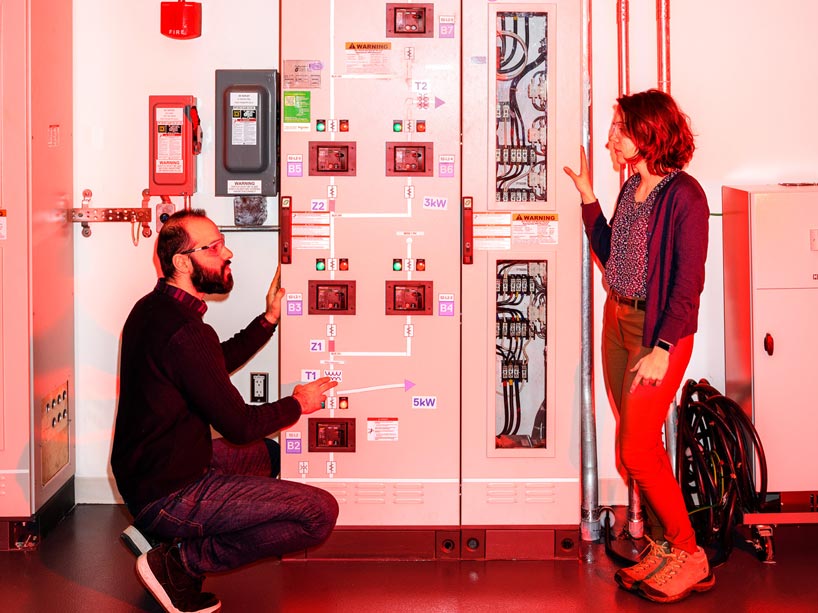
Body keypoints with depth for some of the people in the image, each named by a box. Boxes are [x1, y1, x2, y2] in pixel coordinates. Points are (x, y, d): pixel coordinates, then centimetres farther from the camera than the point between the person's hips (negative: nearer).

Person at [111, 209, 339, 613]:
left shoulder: (153, 309, 6)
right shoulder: (185, 333, -25)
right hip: (169, 496, -10)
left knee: (268, 455, 29)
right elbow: (240, 425, -19)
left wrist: (269, 319, 15)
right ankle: (178, 562, -6)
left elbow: (217, 364, 21)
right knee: (321, 512, -13)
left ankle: (178, 544, 12)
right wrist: (298, 404, -1)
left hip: (142, 473, 10)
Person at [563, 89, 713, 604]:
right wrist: (588, 197, 9)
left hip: (661, 329, -8)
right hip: (618, 319, 8)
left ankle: (690, 558, 9)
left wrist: (663, 349, -21)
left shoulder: (684, 194, -15)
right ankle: (666, 544, 24)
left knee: (637, 450, -7)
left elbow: (689, 283, -17)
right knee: (638, 445, 12)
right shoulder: (631, 188, 9)